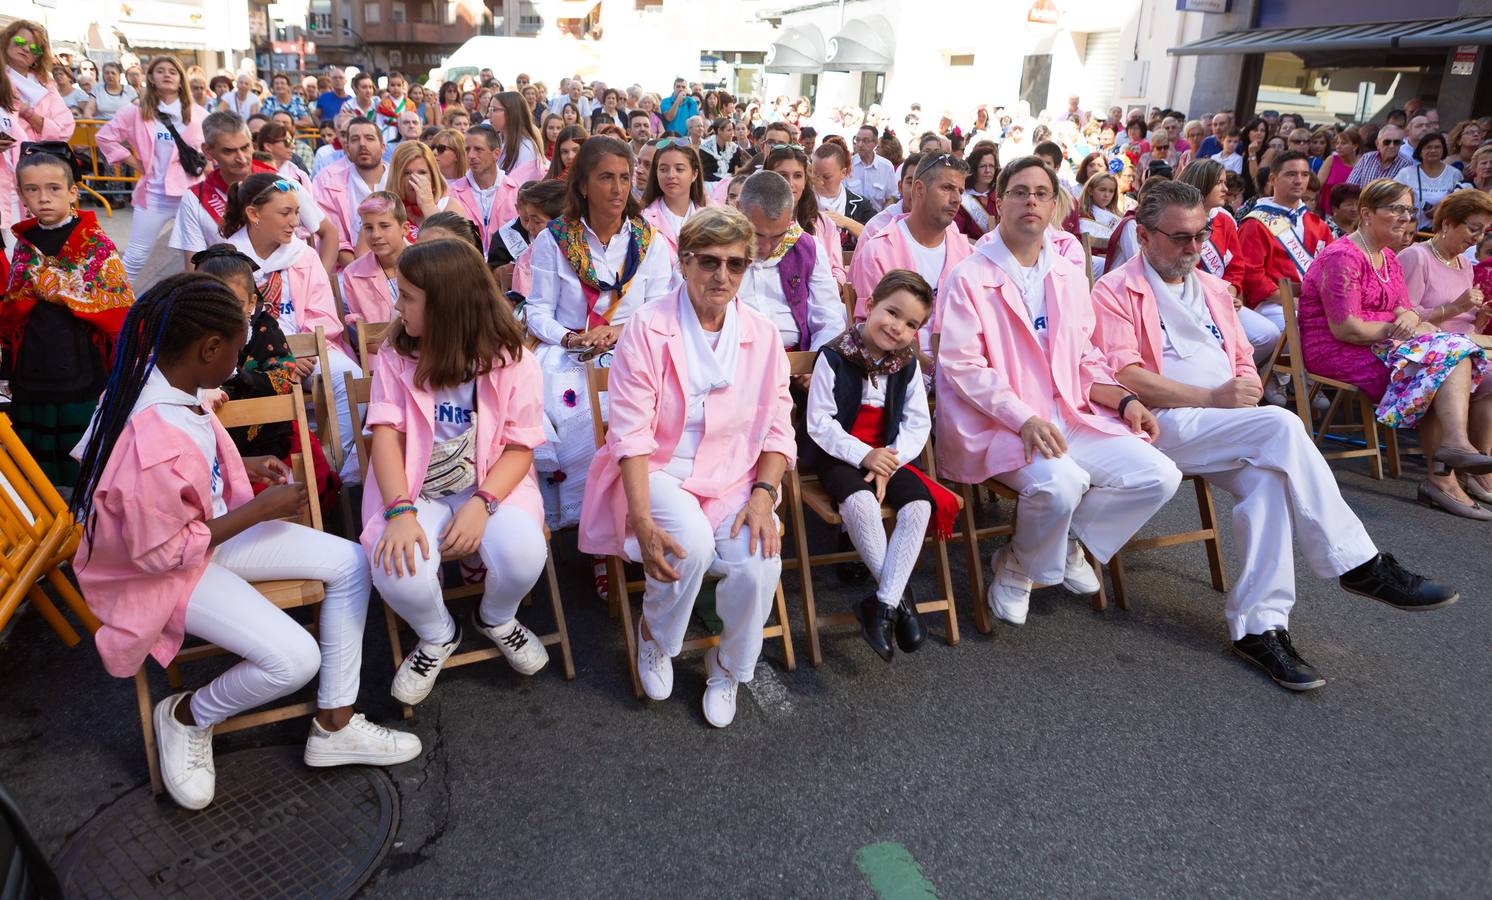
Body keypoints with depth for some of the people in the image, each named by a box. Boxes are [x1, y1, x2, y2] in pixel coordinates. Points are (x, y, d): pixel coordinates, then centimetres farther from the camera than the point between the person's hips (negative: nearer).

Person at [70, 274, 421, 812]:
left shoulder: (158, 379, -8)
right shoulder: (154, 445, -36)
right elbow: (161, 553, -25)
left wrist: (242, 469, 4)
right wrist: (260, 510, -19)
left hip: (205, 529, 9)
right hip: (158, 572, -9)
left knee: (349, 562, -1)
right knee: (295, 658, -23)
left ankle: (334, 726, 8)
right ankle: (187, 718, 11)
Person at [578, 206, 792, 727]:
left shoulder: (762, 334, 3)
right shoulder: (648, 327, -9)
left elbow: (777, 429, 7)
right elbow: (632, 434, -13)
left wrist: (763, 493, -10)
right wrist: (642, 519, -23)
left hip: (735, 479, 3)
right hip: (659, 473, -3)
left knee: (760, 564, -24)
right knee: (692, 543, -33)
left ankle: (727, 668, 9)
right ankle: (654, 635, 3)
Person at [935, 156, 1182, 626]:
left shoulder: (1070, 275, 17)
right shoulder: (970, 277, -4)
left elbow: (1085, 359, 20)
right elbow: (962, 366, -13)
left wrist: (1124, 400, 1)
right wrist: (1024, 420, -23)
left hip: (1073, 419, 6)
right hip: (997, 425, -6)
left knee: (1157, 475, -11)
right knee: (1060, 481, -33)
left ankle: (1069, 541, 11)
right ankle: (1018, 566, -1)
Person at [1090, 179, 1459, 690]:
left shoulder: (1214, 289, 26)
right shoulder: (1117, 290, 1)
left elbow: (1243, 361, 26)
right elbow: (1125, 376, -12)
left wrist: (1247, 388, 0)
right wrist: (1211, 398, -17)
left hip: (1232, 427, 6)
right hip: (1166, 424, -6)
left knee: (1266, 477, -27)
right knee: (1282, 427, -27)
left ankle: (1258, 627, -24)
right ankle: (1358, 565, -17)